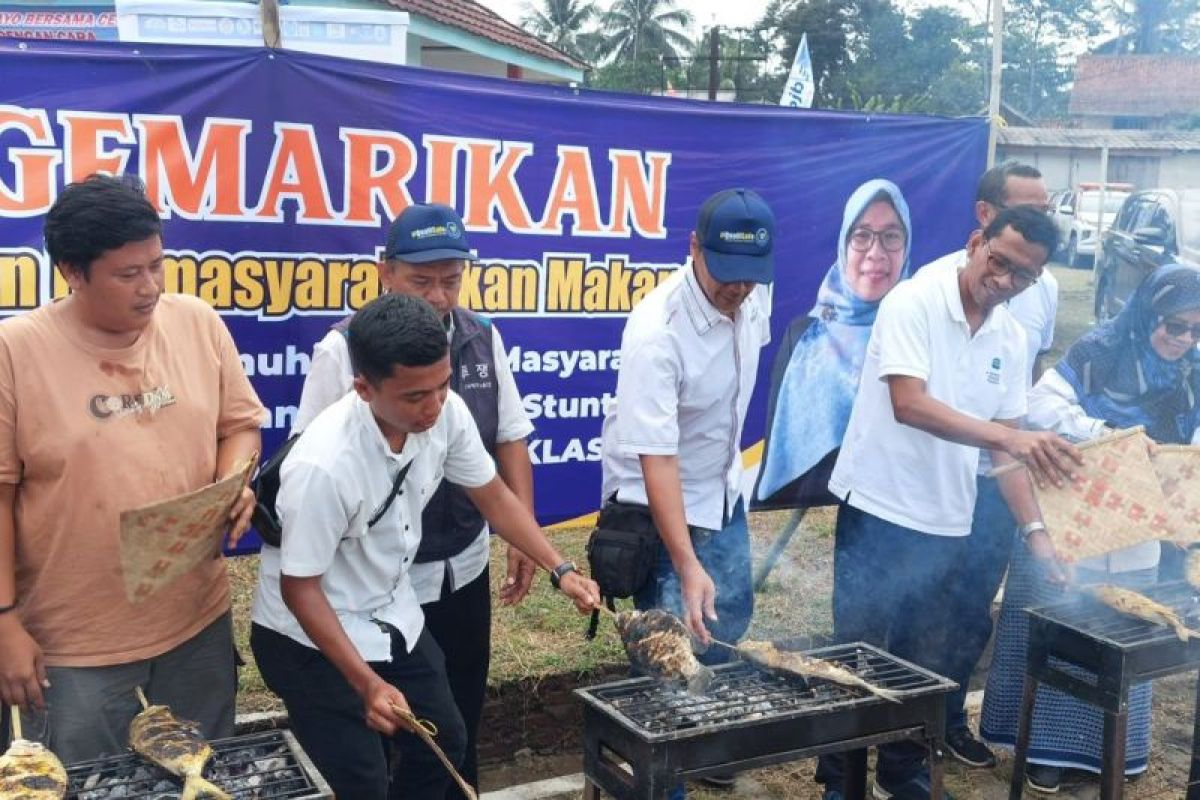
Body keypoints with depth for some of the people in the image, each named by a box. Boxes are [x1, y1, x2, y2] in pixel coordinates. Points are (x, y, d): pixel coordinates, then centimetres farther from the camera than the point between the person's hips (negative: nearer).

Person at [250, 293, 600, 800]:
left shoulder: (446, 413, -18)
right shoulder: (323, 465, -35)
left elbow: (493, 498, -1)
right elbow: (299, 587, -23)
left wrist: (559, 570, -10)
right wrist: (368, 684, -26)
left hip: (392, 616, 7)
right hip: (310, 637, -6)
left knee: (445, 744, 16)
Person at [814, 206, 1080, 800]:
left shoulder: (1011, 339, 7)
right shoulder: (913, 302, -13)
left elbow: (1006, 446, 11)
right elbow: (909, 405, -25)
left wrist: (1035, 528, 2)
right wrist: (1006, 437, -34)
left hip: (948, 525, 6)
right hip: (879, 512, -6)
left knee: (925, 664, 14)